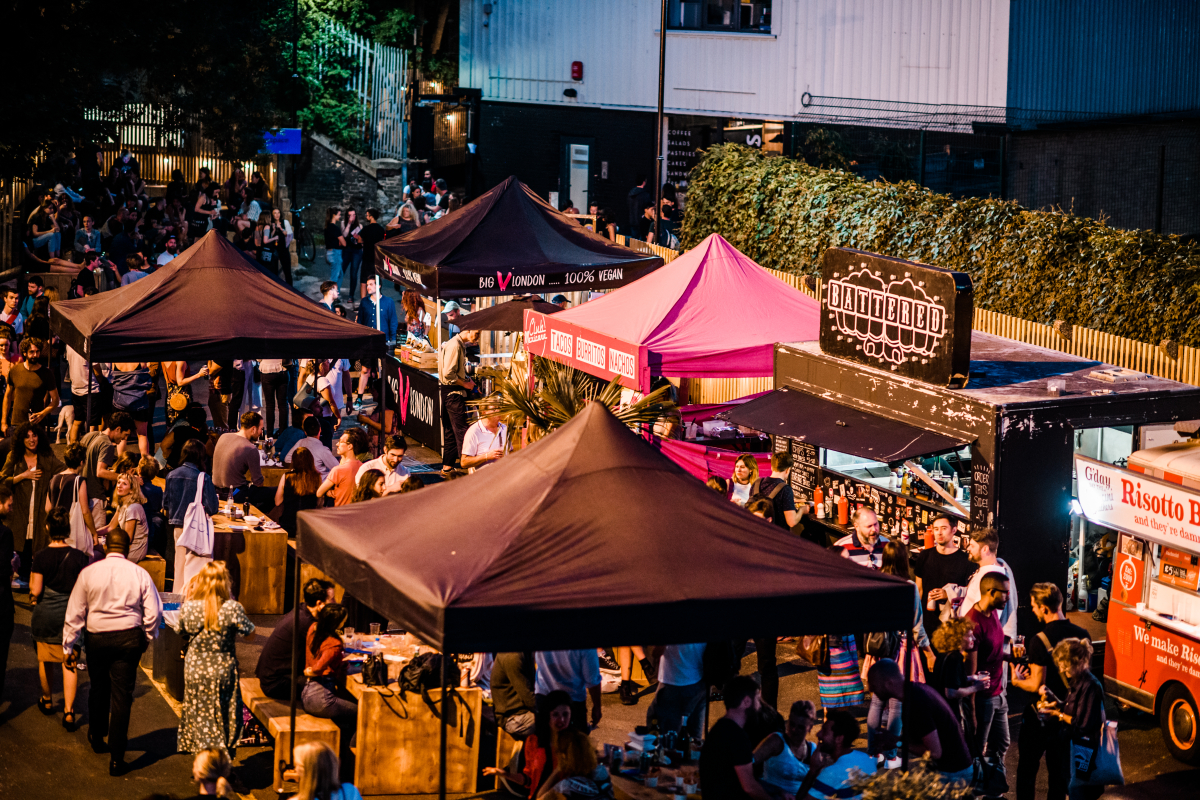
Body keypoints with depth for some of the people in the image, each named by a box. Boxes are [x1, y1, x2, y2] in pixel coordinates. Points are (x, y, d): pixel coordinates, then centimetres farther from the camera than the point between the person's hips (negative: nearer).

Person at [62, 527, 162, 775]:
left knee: (98, 689, 22)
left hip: (96, 637, 1)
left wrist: (70, 646, 7)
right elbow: (154, 613, -3)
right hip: (129, 637, -1)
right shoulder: (139, 574, -4)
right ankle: (116, 758, 1)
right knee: (122, 695, 2)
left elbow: (75, 613, -1)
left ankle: (97, 738, 43)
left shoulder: (89, 573, -3)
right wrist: (147, 638, 14)